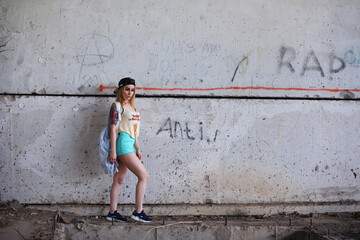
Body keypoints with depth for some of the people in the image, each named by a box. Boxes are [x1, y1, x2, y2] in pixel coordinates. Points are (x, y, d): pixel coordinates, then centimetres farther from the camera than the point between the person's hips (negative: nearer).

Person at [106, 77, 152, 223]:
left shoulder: (131, 107, 19)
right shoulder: (117, 106, -6)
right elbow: (113, 128, -11)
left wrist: (138, 149, 21)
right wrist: (113, 151, -16)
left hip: (130, 145, 8)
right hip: (123, 144, -8)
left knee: (119, 179, 9)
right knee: (144, 176, -11)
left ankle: (112, 212, 12)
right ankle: (138, 211, -7)